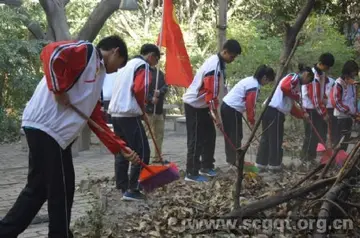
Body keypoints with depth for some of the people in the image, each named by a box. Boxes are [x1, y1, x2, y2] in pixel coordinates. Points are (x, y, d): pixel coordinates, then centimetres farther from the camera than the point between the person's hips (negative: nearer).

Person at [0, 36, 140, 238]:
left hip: (58, 134, 10)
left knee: (40, 188, 14)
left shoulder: (98, 76, 25)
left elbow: (96, 120, 22)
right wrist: (58, 90, -15)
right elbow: (50, 53, -21)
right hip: (45, 128, -10)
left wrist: (120, 147, 18)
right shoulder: (86, 51, -2)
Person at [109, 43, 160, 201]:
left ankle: (123, 187, 18)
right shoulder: (143, 66, -5)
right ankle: (132, 189, -7)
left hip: (115, 112, 9)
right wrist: (142, 107, -2)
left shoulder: (128, 64, 22)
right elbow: (140, 89, -19)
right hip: (129, 114, -9)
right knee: (142, 152, -5)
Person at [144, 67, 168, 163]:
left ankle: (156, 157, 21)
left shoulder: (160, 73, 14)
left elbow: (166, 86, 6)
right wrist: (151, 99, -22)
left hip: (159, 108, 8)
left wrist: (160, 92, -15)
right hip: (148, 108, -8)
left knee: (159, 134, 12)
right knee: (146, 134, -9)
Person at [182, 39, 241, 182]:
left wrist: (214, 112, 16)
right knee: (196, 139, -7)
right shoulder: (214, 66, -25)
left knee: (210, 135, 13)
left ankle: (206, 166, 23)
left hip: (201, 105, 10)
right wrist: (216, 116, -23)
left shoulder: (217, 62, 6)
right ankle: (191, 173, -2)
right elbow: (211, 93, -27)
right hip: (194, 105, -10)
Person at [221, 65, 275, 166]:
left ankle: (231, 158, 24)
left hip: (226, 106, 10)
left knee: (230, 135, 16)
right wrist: (252, 121, -10)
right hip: (232, 110, -10)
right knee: (236, 136, -3)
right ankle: (235, 160, 1)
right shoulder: (254, 85, -16)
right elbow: (250, 104, -19)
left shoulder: (250, 80, 14)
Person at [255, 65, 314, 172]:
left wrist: (302, 115, 26)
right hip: (275, 111, -9)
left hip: (268, 109, 9)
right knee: (276, 140, 1)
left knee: (266, 138, 13)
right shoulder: (295, 77, -1)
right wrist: (297, 96, -8)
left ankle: (261, 164, 17)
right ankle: (274, 166, 9)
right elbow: (284, 87, -22)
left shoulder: (295, 82, 28)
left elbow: (291, 105, 28)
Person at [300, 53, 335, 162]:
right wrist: (323, 113, -19)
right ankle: (307, 156, 7)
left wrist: (324, 109, 9)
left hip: (317, 107, 9)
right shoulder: (314, 77, -24)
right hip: (310, 108, -9)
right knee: (312, 133, -4)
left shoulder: (322, 74, 5)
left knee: (322, 131, 10)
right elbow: (315, 98, -23)